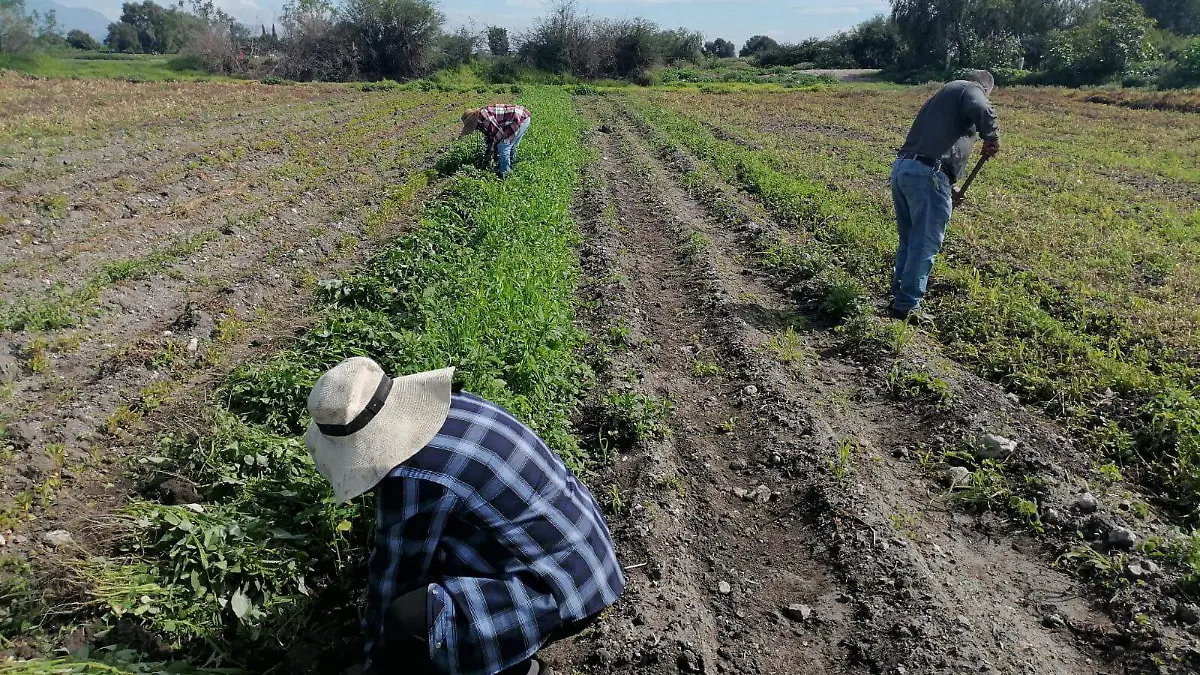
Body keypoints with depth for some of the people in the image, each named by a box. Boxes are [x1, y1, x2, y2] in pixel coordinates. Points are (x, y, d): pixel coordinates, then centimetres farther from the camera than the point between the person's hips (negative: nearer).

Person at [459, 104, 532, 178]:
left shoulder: (483, 114, -15)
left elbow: (498, 132, -18)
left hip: (520, 119, -10)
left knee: (503, 147, -4)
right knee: (510, 147, 23)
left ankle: (504, 174, 6)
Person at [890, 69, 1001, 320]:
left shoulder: (942, 95, 33)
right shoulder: (970, 89, 7)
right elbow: (981, 109, -19)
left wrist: (947, 187, 33)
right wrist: (991, 138, -2)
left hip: (901, 167, 9)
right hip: (926, 173, -9)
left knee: (909, 240, 20)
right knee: (925, 244, -1)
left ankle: (899, 294, 29)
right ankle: (906, 307, 3)